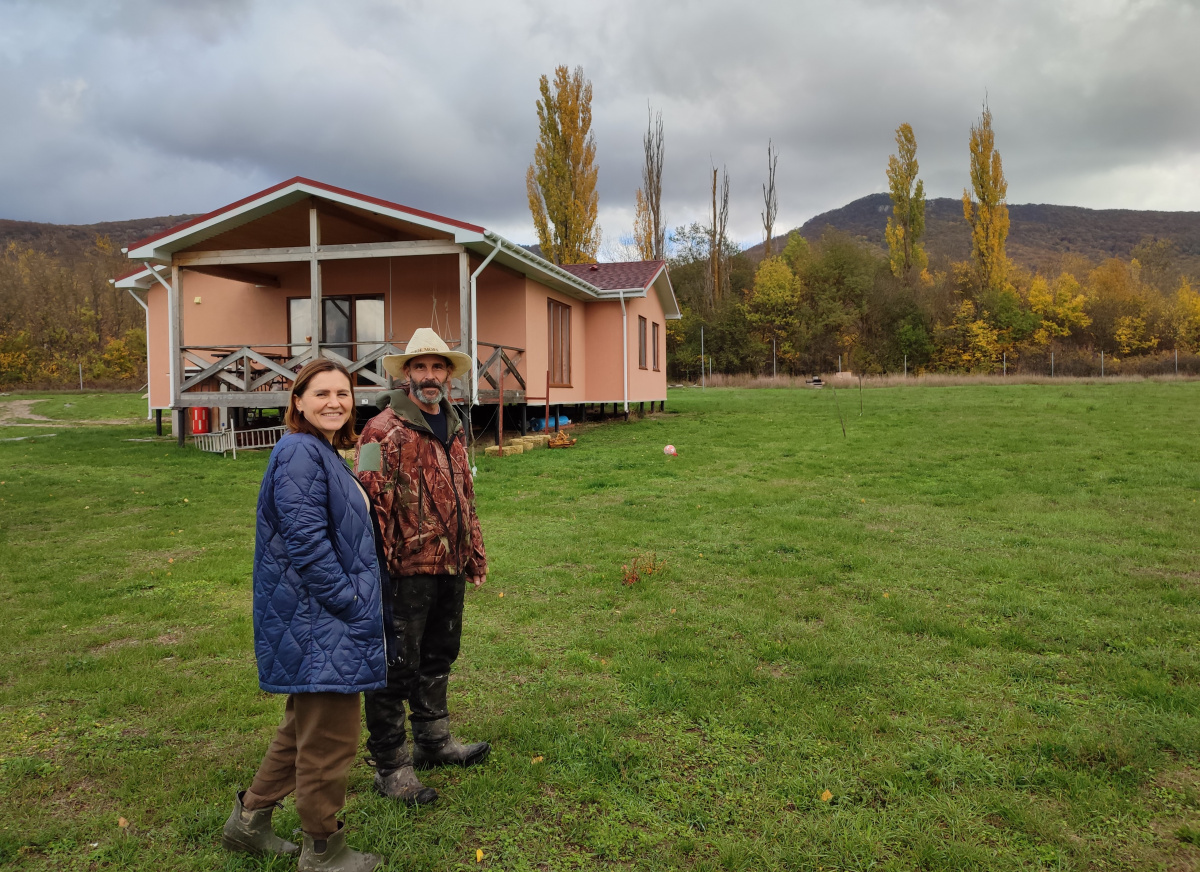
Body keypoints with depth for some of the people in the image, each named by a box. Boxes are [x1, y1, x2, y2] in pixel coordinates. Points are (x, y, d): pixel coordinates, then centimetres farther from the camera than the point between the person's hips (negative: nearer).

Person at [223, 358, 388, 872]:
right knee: (331, 737, 4)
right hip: (318, 622, -10)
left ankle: (249, 822, 37)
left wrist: (369, 605, 15)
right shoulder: (300, 453, -18)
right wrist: (351, 604, -19)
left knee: (304, 729, 23)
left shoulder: (326, 455, 14)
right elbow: (307, 541, -24)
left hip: (324, 623, 10)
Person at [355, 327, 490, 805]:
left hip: (450, 567, 8)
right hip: (407, 570, -8)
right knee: (396, 669, 3)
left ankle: (434, 742, 40)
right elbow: (370, 502, -18)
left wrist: (475, 554, 21)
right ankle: (391, 767, 17)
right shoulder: (384, 430, -14)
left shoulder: (453, 428, 12)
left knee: (438, 658, 22)